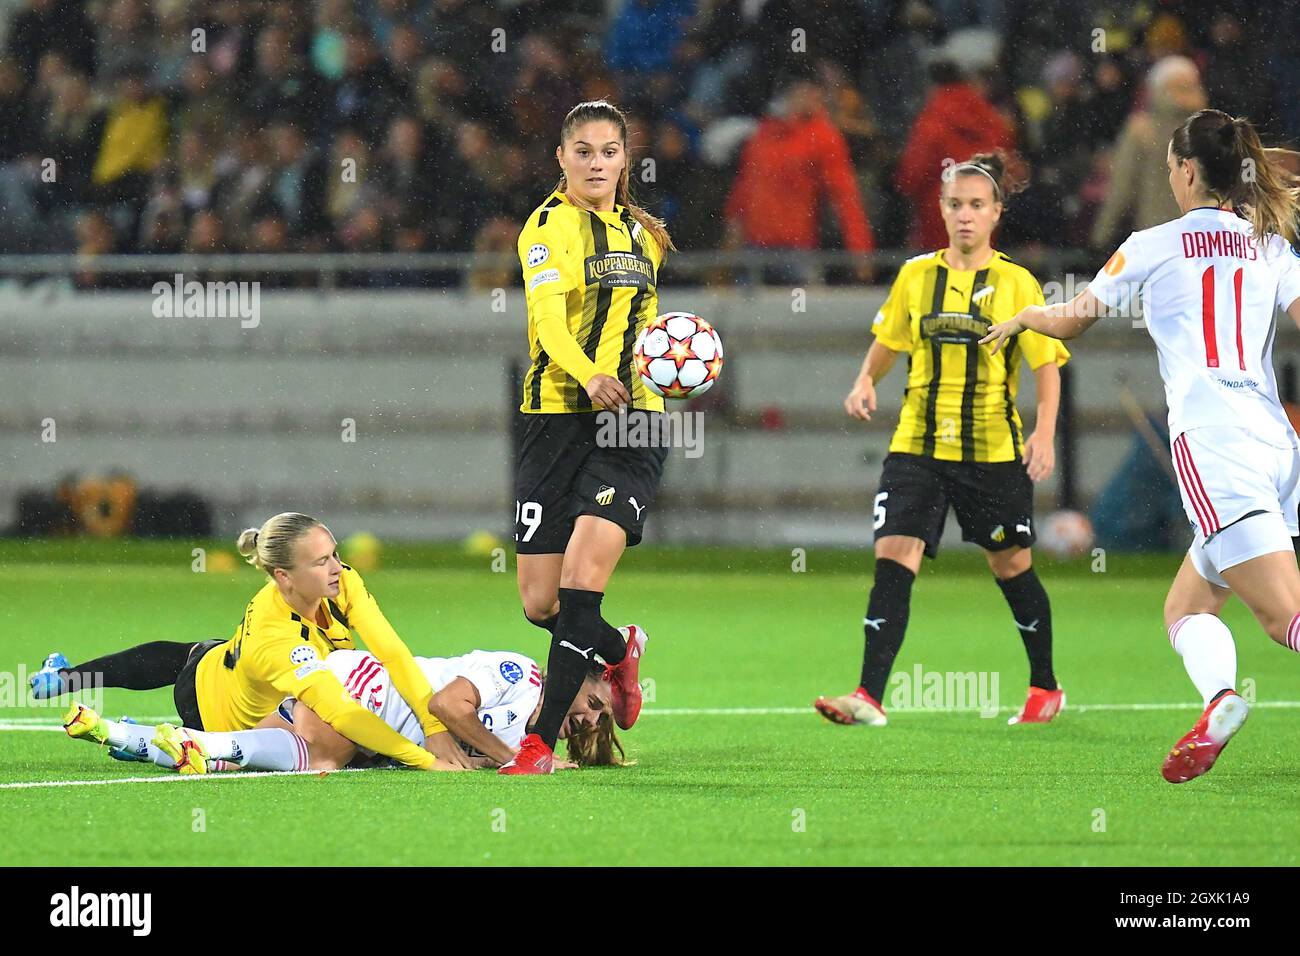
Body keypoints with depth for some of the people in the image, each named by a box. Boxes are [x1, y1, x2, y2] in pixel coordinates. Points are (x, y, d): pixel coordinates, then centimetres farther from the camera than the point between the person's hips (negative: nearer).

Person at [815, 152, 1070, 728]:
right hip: (917, 445, 2)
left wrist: (1044, 432, -16)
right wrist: (865, 383, -3)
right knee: (893, 559, -13)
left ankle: (1045, 687, 30)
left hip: (993, 450, -2)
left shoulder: (1015, 284, -3)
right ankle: (869, 697, -18)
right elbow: (886, 344, 17)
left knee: (1011, 565, 10)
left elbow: (1047, 364, -2)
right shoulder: (916, 276, 5)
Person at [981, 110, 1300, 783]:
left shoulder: (1155, 246, 8)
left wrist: (1022, 317, 41)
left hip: (1210, 437, -6)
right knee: (1185, 607, 14)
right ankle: (1220, 699, -13)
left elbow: (1070, 322, 21)